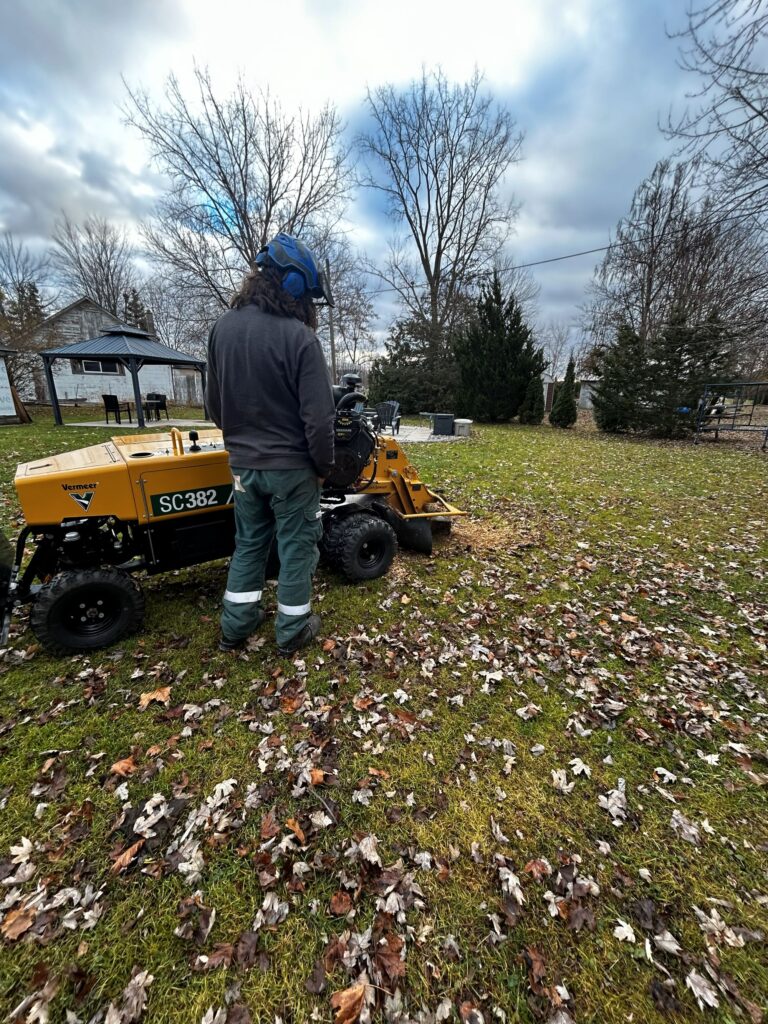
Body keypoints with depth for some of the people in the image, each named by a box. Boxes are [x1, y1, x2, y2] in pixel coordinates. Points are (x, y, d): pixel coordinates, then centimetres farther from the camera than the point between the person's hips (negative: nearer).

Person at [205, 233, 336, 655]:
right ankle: (292, 631, 25)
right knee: (296, 549, 10)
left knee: (248, 544, 20)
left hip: (242, 463, 6)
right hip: (291, 467, -5)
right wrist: (324, 465, -4)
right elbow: (318, 417, -19)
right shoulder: (298, 337, -16)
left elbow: (213, 403, 11)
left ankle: (235, 626, 31)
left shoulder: (222, 328, 3)